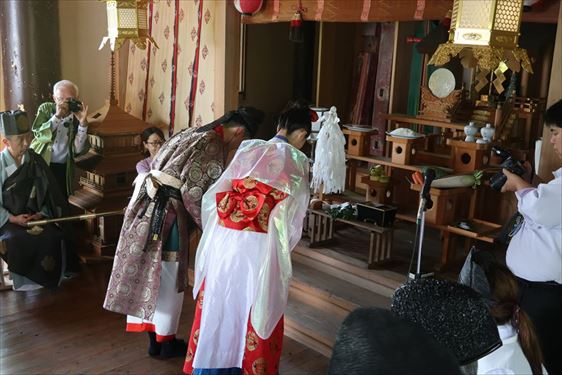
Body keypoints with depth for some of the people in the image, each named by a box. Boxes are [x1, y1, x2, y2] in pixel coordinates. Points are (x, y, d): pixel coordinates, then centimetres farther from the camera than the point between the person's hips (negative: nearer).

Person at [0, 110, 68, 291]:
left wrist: (42, 213, -10)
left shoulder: (36, 161, 0)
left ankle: (44, 281, -6)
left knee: (52, 237, -24)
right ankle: (25, 282, -10)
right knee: (15, 241, -30)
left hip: (34, 216, 2)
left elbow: (49, 193, 4)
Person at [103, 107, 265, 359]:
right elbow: (194, 192, -18)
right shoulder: (214, 147, -12)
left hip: (148, 207, 9)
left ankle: (153, 337, 29)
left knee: (151, 276, 16)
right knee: (169, 282, 7)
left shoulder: (191, 133, 16)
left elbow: (157, 167, 19)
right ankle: (165, 341, 22)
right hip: (167, 216, -9)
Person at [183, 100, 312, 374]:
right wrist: (282, 249, 12)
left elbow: (215, 195, 7)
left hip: (224, 239, 4)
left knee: (219, 305, 18)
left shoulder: (248, 149, 7)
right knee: (257, 312, 13)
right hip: (261, 247, -3)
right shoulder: (298, 163, -1)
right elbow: (293, 215, -4)